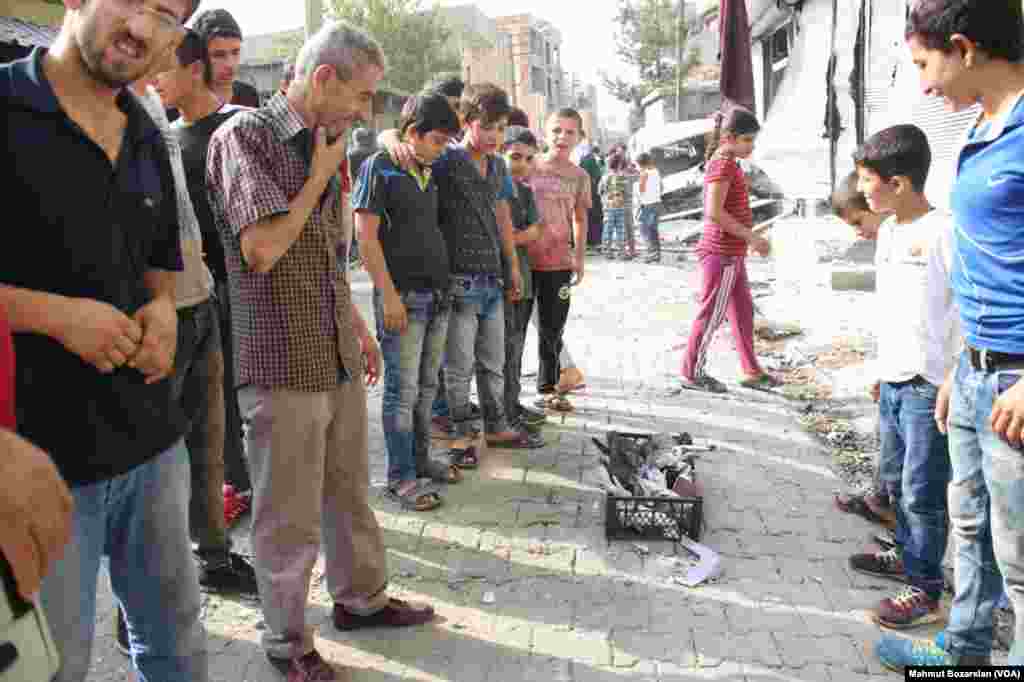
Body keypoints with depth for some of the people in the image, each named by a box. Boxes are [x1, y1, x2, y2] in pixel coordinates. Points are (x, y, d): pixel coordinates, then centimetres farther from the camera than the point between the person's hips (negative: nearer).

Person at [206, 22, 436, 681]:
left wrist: (359, 325, 21)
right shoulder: (244, 134, -11)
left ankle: (362, 596, 39)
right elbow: (261, 250, -21)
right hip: (282, 363, -8)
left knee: (350, 492, 20)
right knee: (290, 517, 5)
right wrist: (320, 176, -10)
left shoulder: (324, 144, 14)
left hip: (340, 357, 8)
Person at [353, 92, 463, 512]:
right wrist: (388, 294, -16)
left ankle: (420, 459, 27)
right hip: (402, 295, -7)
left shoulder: (429, 172, 15)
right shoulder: (379, 167, -6)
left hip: (437, 294, 7)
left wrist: (444, 286, 14)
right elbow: (366, 235, -12)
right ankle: (400, 476, 9)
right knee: (403, 390, -2)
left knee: (426, 386, 14)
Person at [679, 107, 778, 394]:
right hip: (722, 254, -10)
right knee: (712, 314, -1)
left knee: (743, 311, 14)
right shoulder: (723, 165, -17)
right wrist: (751, 237, -20)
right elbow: (714, 212, -26)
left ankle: (751, 372, 24)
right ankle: (691, 373, 11)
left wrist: (751, 237, 14)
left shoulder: (727, 163, 14)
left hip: (732, 253, 10)